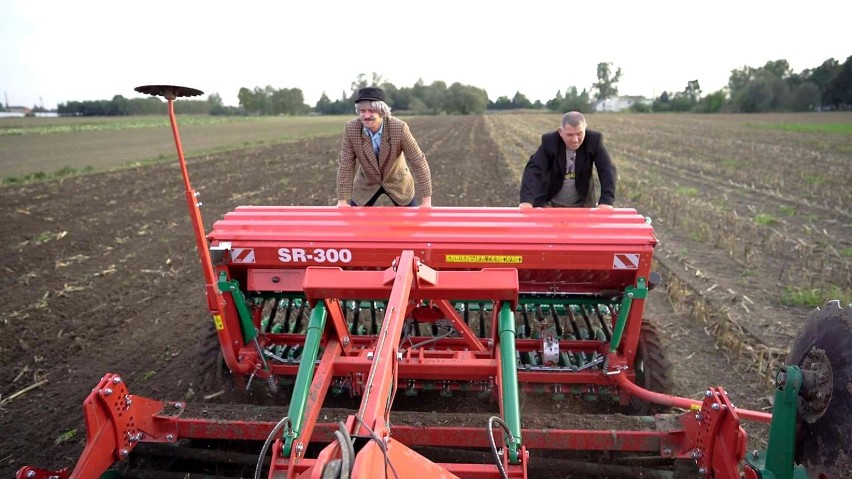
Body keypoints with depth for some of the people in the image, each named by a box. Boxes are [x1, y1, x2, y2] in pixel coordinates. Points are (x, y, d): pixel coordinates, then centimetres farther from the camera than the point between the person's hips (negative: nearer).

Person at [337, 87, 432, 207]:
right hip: (367, 183, 1)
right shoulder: (351, 128, -22)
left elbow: (419, 162, -24)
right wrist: (342, 200, -18)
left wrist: (427, 201, -25)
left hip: (397, 182, -1)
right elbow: (346, 165, -15)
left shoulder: (399, 128, -28)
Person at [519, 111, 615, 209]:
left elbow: (607, 169, -21)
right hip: (551, 203, -1)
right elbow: (533, 168, -29)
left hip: (583, 203, 1)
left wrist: (606, 201, -37)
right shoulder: (549, 141, -19)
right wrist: (526, 200, -44)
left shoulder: (594, 140, -16)